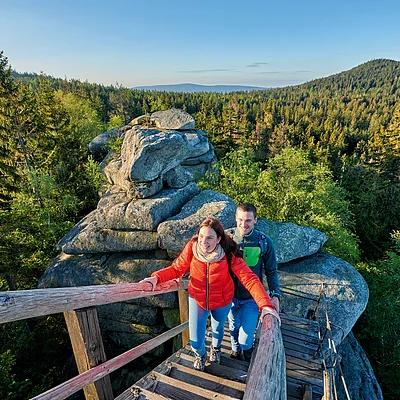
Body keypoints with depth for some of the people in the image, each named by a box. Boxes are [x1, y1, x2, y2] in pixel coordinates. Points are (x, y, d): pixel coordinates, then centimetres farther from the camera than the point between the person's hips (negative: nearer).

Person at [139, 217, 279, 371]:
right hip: (197, 299, 0)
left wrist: (265, 304, -40)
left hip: (222, 302, 0)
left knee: (217, 328, 27)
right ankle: (200, 355, 45)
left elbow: (249, 279, -29)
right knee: (195, 341, 4)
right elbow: (177, 268, -14)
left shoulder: (229, 254, -28)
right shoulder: (192, 247, -25)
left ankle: (216, 348, 67)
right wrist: (156, 277, -31)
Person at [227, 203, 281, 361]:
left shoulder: (265, 242, -14)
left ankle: (246, 349, 36)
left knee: (246, 334, -1)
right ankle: (236, 349, 53)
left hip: (251, 296, -1)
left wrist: (275, 294, -8)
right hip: (230, 294, 2)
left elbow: (271, 271, -1)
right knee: (234, 327, 20)